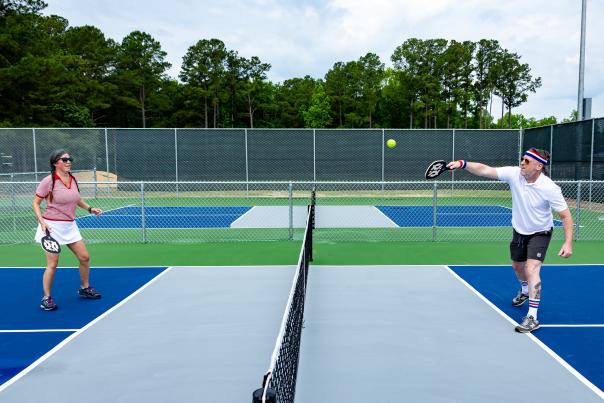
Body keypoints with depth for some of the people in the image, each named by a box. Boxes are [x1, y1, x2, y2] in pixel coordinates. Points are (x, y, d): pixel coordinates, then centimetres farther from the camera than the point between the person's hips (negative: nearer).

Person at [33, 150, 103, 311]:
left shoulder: (73, 179, 5)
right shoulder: (48, 181, -12)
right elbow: (36, 203, -7)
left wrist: (90, 208, 7)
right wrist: (42, 221, -19)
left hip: (70, 225, 6)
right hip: (52, 226, -6)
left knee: (85, 257, 8)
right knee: (52, 264, -3)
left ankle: (84, 288, 28)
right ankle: (46, 298, 13)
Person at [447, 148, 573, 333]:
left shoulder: (550, 189, -29)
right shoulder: (514, 174, -21)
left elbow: (566, 216, -21)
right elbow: (484, 170, -26)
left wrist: (568, 243, -28)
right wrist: (462, 164, -40)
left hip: (540, 233, -5)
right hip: (519, 231, 5)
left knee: (532, 269, -22)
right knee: (517, 266, 24)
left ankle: (532, 317, -15)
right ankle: (525, 291, 57)